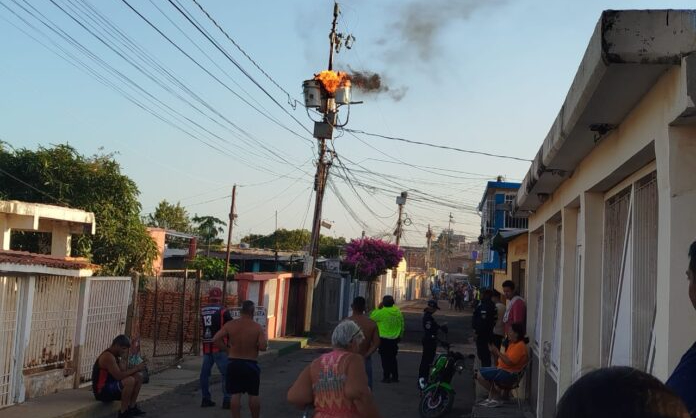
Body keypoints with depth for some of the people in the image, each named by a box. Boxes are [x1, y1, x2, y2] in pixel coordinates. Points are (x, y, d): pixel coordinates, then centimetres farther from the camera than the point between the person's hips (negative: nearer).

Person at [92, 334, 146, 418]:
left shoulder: (115, 356, 11)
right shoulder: (108, 356, -21)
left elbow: (123, 373, 7)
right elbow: (119, 376, -29)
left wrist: (124, 359, -4)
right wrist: (136, 368, -21)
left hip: (111, 386, 10)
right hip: (102, 391, -10)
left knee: (138, 377, 6)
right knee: (130, 381, -30)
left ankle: (132, 407, 9)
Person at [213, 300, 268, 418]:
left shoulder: (230, 325, -5)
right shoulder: (258, 327, -11)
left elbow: (215, 339, -10)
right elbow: (263, 347, -18)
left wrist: (227, 349, 1)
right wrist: (265, 336, 1)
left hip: (233, 363, 2)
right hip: (251, 364, -1)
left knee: (235, 394, 5)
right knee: (253, 394, 12)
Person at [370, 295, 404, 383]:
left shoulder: (381, 312, -15)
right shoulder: (398, 312, 3)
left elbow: (372, 317, -2)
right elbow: (402, 326, 9)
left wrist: (378, 308, 2)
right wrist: (400, 336, 21)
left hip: (384, 339, -5)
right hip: (395, 339, 5)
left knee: (385, 358, 1)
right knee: (393, 358, 16)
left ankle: (386, 377, 2)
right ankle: (395, 377, 19)